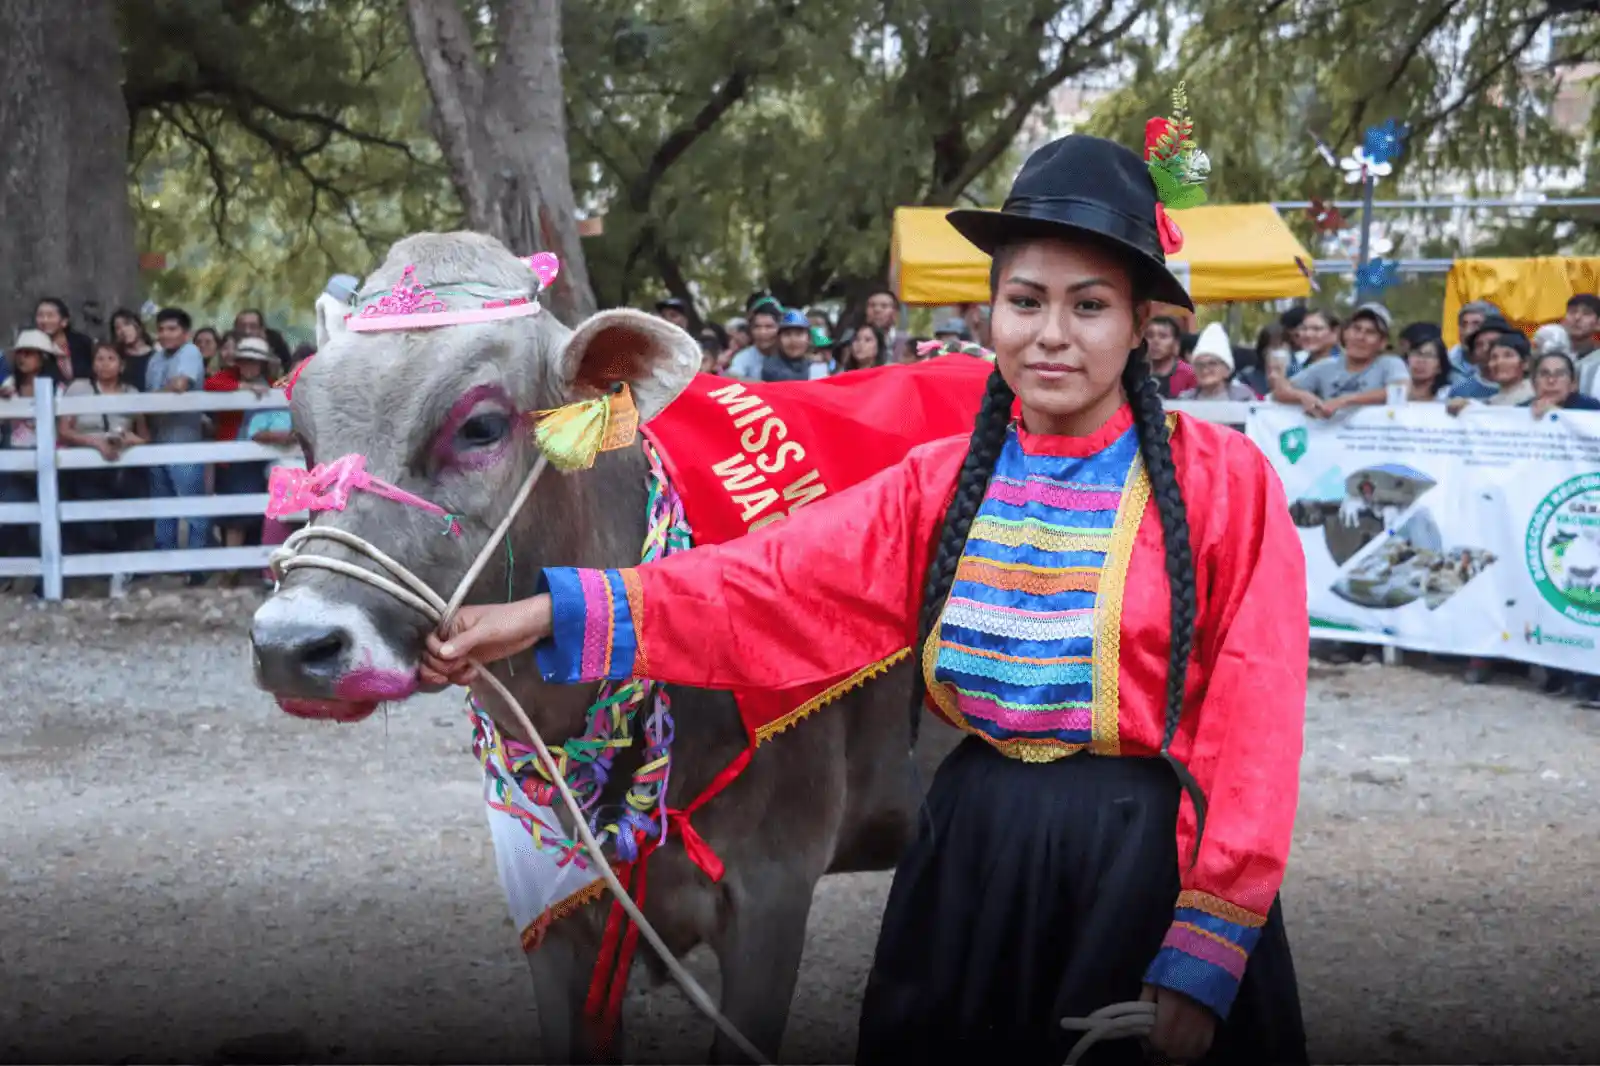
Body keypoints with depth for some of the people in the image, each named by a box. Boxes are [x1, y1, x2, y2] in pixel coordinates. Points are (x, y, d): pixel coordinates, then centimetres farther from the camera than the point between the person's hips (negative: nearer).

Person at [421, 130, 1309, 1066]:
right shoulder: (941, 484, 4)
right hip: (974, 854, 4)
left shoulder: (1223, 482, -7)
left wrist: (1202, 953, -15)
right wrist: (553, 616, -18)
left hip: (1151, 865, -3)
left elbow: (1251, 727, -10)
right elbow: (770, 582, -6)